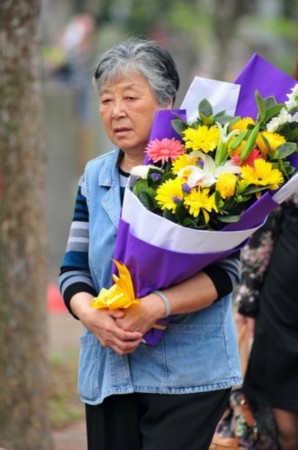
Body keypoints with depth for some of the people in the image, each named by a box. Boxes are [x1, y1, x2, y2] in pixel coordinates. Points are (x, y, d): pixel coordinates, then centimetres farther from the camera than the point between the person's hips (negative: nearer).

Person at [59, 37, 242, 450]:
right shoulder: (94, 177, 11)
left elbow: (224, 270, -10)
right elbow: (74, 268, 9)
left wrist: (153, 308, -23)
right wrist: (90, 315, -12)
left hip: (187, 376, -5)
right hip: (107, 374, 5)